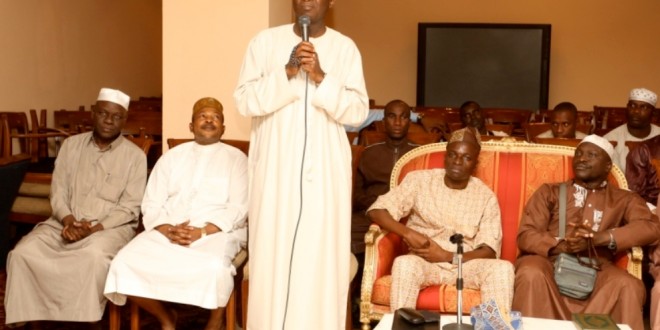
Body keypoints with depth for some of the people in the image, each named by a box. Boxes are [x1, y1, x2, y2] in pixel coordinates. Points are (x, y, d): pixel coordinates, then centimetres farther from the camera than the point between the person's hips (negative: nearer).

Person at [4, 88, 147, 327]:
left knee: (95, 256, -37)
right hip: (65, 223, 4)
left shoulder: (135, 156, -1)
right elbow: (58, 191, 6)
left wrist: (96, 227, -19)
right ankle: (31, 316, -10)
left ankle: (82, 319, -22)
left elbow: (130, 207, -5)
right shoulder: (71, 145, 10)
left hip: (112, 226, -3)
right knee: (23, 252, -22)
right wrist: (68, 220, -14)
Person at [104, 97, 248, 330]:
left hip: (217, 232, -3)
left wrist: (203, 232, -17)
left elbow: (238, 208, -2)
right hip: (166, 233, 3)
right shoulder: (171, 157, 18)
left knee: (215, 267, -36)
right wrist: (168, 231, -12)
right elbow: (151, 205, 9)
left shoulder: (236, 158, 9)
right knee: (125, 263, -21)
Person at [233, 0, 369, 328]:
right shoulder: (265, 41, 3)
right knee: (272, 250, 3)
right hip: (275, 166, 0)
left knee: (321, 252, 1)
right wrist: (287, 72, -16)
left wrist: (320, 77, -16)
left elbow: (358, 111, -4)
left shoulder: (345, 47, 3)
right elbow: (244, 101, -4)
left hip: (325, 169, 0)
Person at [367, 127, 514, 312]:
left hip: (466, 264, 2)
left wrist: (447, 256, -18)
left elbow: (490, 251, -2)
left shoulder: (486, 197, 4)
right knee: (405, 263, -35)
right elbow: (376, 211, -4)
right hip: (424, 262, -1)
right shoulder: (419, 180, 1)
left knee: (502, 268, -28)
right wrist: (407, 233, -22)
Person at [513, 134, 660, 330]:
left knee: (629, 286, -29)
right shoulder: (550, 192, 15)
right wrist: (560, 246, -17)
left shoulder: (624, 200, 18)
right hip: (550, 261, 0)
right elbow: (525, 235, 4)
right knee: (531, 274, -34)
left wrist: (601, 238, -16)